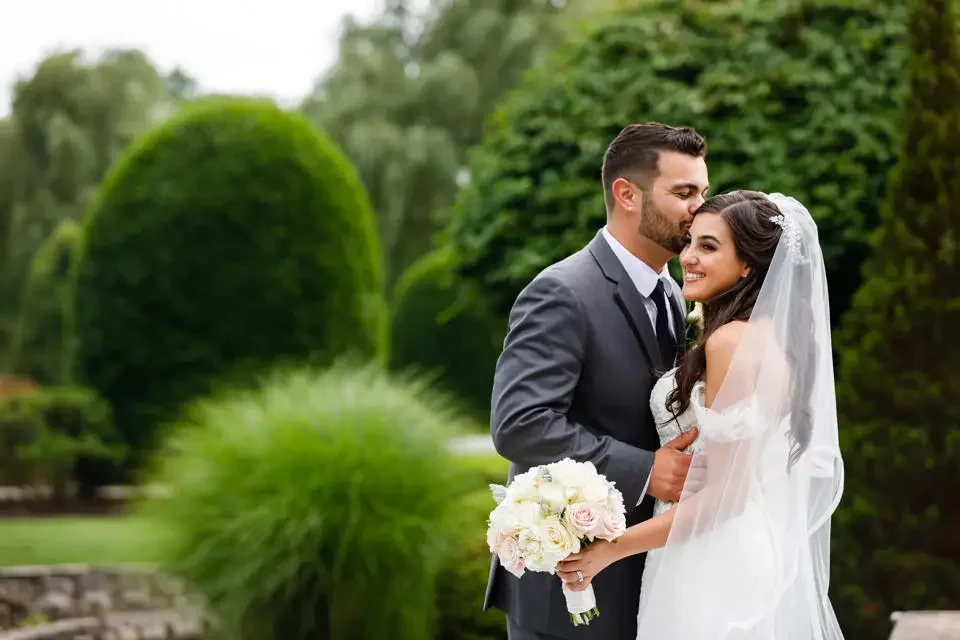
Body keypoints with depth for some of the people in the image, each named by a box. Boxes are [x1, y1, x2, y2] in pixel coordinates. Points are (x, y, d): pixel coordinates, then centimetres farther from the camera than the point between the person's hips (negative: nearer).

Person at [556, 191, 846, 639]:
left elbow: (728, 490, -19)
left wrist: (612, 548, -18)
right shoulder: (774, 334, 10)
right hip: (760, 559, 9)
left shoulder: (733, 340, -17)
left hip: (717, 570, -9)